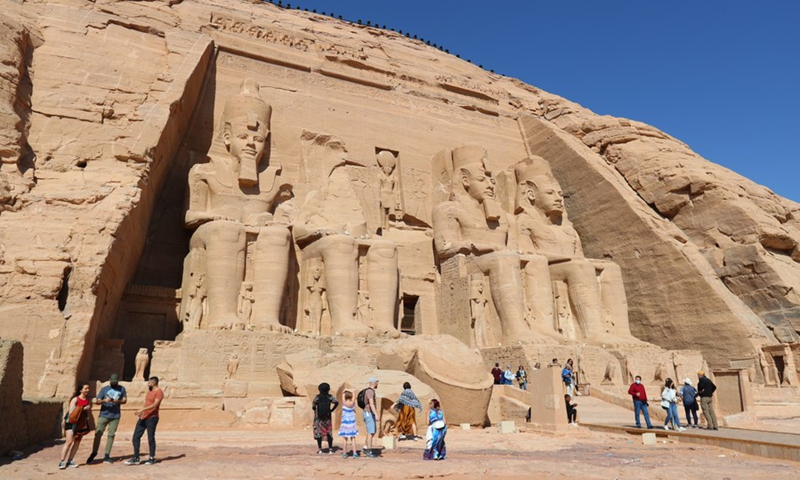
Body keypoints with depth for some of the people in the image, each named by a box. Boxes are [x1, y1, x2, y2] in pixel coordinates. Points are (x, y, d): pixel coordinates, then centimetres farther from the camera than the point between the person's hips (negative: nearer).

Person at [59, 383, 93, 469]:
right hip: (72, 423, -5)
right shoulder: (75, 399, -8)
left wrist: (89, 425, 9)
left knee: (77, 442, 4)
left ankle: (69, 461, 12)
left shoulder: (88, 400, 6)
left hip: (82, 424, 5)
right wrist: (83, 408, -24)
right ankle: (62, 461, -2)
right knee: (69, 442, -10)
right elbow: (71, 412, -15)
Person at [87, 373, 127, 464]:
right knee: (98, 433, -2)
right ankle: (94, 453, 16)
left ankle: (106, 455, 7)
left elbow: (125, 400, 5)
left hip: (115, 416, 1)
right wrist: (104, 400, -22)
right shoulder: (104, 389, 2)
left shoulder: (122, 389, 7)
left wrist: (118, 401, -16)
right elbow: (97, 401, -2)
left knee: (111, 435, 2)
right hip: (103, 415, -1)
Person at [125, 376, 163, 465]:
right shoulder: (149, 391, 19)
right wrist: (141, 411, 10)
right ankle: (136, 458, 12)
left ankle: (152, 458, 11)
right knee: (136, 437, 4)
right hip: (143, 417, 9)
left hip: (152, 418, -9)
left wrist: (143, 409, -30)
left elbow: (155, 404, -22)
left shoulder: (159, 392, -10)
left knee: (150, 438, -2)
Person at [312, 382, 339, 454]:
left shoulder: (317, 397, -8)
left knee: (318, 432, 11)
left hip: (318, 417, -1)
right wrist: (331, 409, -6)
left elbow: (313, 405, -17)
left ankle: (320, 449, 13)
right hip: (327, 417, 1)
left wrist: (316, 410, 2)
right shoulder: (330, 396, -5)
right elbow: (336, 402, -17)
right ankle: (330, 449, 5)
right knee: (329, 433, 8)